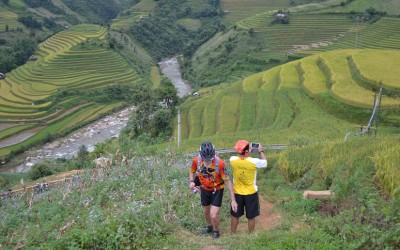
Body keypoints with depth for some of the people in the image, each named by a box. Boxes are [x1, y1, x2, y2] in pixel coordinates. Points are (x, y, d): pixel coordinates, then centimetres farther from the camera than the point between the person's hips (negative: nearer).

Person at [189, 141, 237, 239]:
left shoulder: (219, 163, -33)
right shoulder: (196, 160, -24)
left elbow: (227, 181, -24)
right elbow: (192, 171, -1)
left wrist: (233, 200, -24)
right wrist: (192, 182, -21)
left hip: (217, 190, -3)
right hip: (204, 189, 4)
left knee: (214, 215, -8)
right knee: (206, 211, 22)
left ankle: (216, 230, 25)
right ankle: (209, 227, 52)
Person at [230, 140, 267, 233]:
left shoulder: (232, 160, -16)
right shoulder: (254, 162, -23)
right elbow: (265, 162, -2)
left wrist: (249, 151, 12)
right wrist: (261, 151, 13)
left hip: (237, 193, 3)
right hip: (251, 193, -3)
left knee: (235, 216, 19)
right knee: (251, 217, 14)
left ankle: (233, 235, 33)